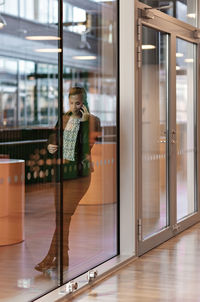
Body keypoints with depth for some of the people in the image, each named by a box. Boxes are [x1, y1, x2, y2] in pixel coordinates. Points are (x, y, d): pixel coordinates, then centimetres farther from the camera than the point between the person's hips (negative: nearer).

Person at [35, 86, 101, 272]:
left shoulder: (92, 120, -3)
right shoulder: (64, 119, 12)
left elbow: (89, 144, -14)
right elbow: (54, 138, 22)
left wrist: (85, 121, -17)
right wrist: (51, 147, 0)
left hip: (79, 173, -5)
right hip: (62, 171, 5)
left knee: (64, 215, -8)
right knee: (62, 215, 8)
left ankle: (52, 258, -4)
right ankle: (62, 258, 17)